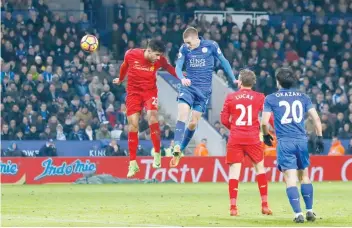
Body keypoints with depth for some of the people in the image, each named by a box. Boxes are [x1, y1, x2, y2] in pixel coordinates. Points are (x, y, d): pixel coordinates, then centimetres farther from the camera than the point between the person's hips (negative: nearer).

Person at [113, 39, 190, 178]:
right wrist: (120, 79, 25)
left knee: (152, 115, -26)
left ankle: (157, 154, -15)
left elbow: (170, 68, 7)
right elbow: (124, 66, 7)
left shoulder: (160, 60, -13)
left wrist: (182, 78, -8)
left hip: (150, 91, 0)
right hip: (133, 92, 0)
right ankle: (133, 163, 4)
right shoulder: (131, 55, -15)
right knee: (133, 125, -5)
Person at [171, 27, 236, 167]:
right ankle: (177, 147, -32)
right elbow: (178, 67, -4)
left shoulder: (211, 46, -6)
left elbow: (224, 61, 5)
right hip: (188, 87, 0)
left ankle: (181, 151, 13)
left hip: (203, 90, 0)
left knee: (193, 123, 0)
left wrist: (234, 79, 4)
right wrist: (182, 79, -25)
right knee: (182, 114, -21)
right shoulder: (184, 49, -2)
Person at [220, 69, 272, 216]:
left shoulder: (230, 97, 3)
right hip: (253, 138, 0)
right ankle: (265, 205, 11)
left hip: (235, 139, 0)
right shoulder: (259, 97, 1)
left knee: (234, 171, 0)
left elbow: (224, 120, 5)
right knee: (260, 168, 14)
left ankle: (233, 207, -7)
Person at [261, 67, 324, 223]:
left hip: (285, 142, -3)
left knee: (290, 179, -4)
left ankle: (298, 213, -13)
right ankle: (309, 211, 18)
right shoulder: (303, 97, 9)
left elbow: (264, 122, -4)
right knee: (304, 176, 17)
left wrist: (266, 135, 15)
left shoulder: (271, 98, 1)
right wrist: (319, 137, 11)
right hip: (302, 140, 3)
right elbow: (316, 118, 4)